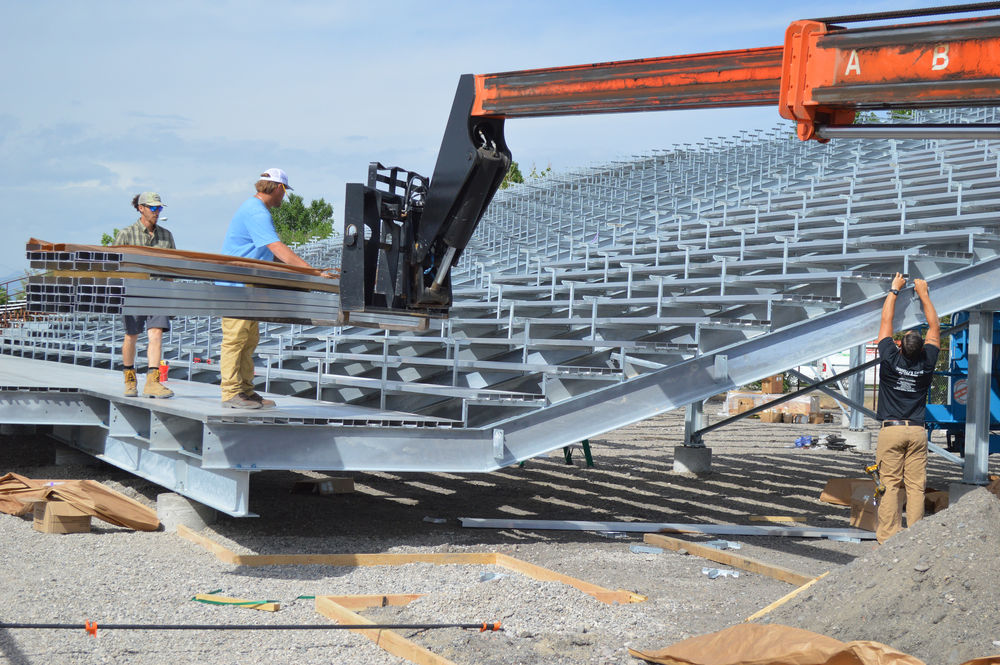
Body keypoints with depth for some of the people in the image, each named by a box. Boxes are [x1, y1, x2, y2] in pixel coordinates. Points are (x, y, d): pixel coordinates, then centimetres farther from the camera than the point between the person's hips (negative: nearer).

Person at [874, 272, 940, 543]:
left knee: (890, 486, -3)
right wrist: (923, 293, 19)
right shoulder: (927, 363, -1)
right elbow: (934, 327, 13)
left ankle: (888, 539, -5)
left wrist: (894, 290, 15)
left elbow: (886, 322, 5)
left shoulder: (891, 359, -6)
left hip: (891, 430, -2)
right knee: (916, 487, 1)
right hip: (918, 431, 2)